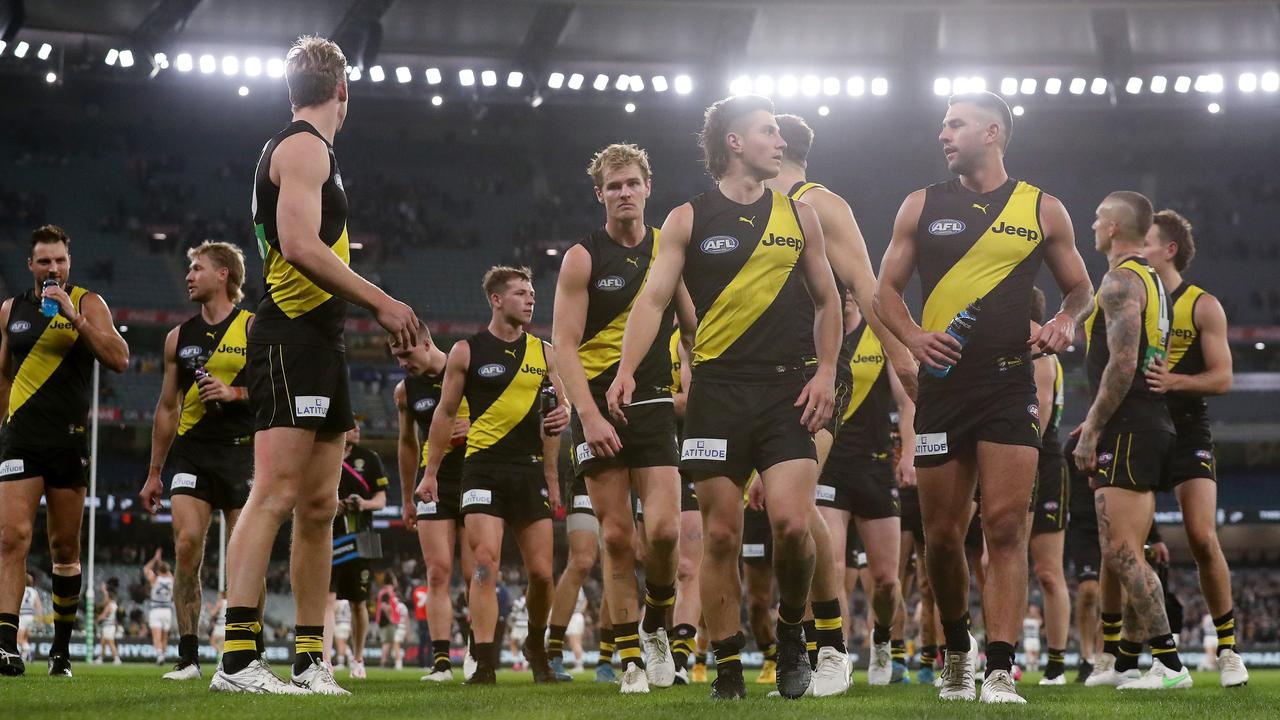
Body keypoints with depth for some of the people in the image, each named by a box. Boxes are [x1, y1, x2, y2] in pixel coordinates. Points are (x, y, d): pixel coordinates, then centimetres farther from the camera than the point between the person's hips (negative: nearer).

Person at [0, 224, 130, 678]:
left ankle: (62, 647, 14)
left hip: (69, 440, -1)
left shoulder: (87, 303, 3)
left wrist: (75, 317, -16)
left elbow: (119, 360, -9)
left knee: (65, 547, 4)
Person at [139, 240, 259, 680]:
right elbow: (167, 407, 18)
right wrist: (154, 472, 16)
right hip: (192, 450, 3)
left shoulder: (255, 328, 1)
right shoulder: (179, 337, 14)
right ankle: (188, 657, -9)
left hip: (242, 450, -3)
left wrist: (234, 392, -16)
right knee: (186, 543, -13)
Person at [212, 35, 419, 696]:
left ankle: (310, 660, 11)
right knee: (275, 495, -16)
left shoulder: (306, 148, 23)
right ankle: (237, 660, -20)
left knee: (318, 505, 8)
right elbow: (299, 245, -19)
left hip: (319, 343, 10)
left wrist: (377, 312, 23)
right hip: (291, 338, -10)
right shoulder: (304, 147, -7)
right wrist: (381, 302, -15)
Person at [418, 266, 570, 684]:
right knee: (485, 564, -15)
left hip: (531, 468, 3)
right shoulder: (467, 351, 2)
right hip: (484, 466, -3)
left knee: (541, 572, 3)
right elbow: (446, 413, 7)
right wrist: (431, 472, 5)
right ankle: (485, 663, -16)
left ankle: (536, 647, 28)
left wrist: (563, 414, -5)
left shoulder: (543, 353, 11)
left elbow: (558, 404, 21)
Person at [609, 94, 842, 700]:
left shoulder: (798, 216, 13)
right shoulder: (689, 219, 5)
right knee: (721, 535, -1)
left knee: (792, 523, -14)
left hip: (786, 390, 1)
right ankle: (728, 670, 9)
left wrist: (825, 371, 5)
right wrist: (627, 370, -17)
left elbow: (827, 301, 19)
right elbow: (653, 298, -2)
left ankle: (791, 632, 12)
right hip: (717, 389, -1)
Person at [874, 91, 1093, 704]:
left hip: (1010, 386, -2)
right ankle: (957, 652, 27)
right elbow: (886, 290, 12)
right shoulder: (922, 206, 10)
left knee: (1006, 528, -12)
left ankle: (1000, 672, -14)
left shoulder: (1042, 210, 8)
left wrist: (1065, 321, -4)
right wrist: (911, 336, -7)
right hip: (942, 384, 2)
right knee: (942, 536, 5)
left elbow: (1079, 288, 18)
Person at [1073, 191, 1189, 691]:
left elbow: (1122, 364, -20)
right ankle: (1110, 659, 18)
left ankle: (1169, 663, -16)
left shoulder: (1120, 281, -11)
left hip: (1128, 429, -10)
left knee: (1123, 553, -13)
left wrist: (1092, 428, -17)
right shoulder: (1152, 281, 20)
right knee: (1119, 552, 13)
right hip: (1155, 425, 10)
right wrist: (1098, 424, 24)